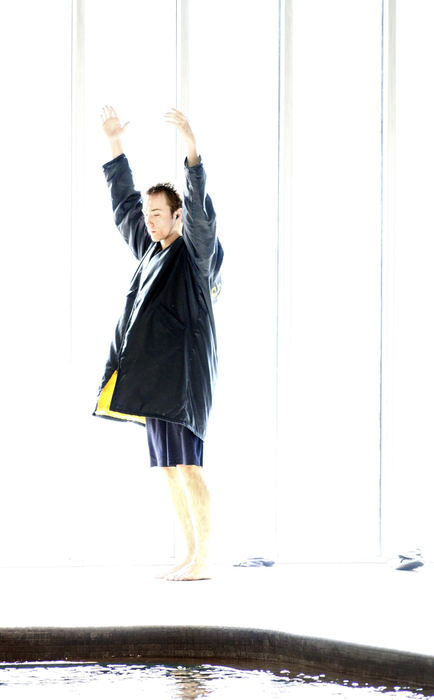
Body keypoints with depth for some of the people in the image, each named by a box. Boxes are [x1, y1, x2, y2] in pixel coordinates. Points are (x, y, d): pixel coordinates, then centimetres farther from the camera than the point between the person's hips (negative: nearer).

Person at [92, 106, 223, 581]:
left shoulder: (196, 250, -3)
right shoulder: (151, 250, 19)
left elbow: (200, 208, -19)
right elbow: (123, 202, 26)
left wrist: (191, 149, -28)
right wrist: (114, 145, 24)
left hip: (183, 370, -9)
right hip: (154, 375, 9)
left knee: (186, 464, -12)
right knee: (170, 468, 8)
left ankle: (203, 561, -11)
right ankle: (191, 556, 12)